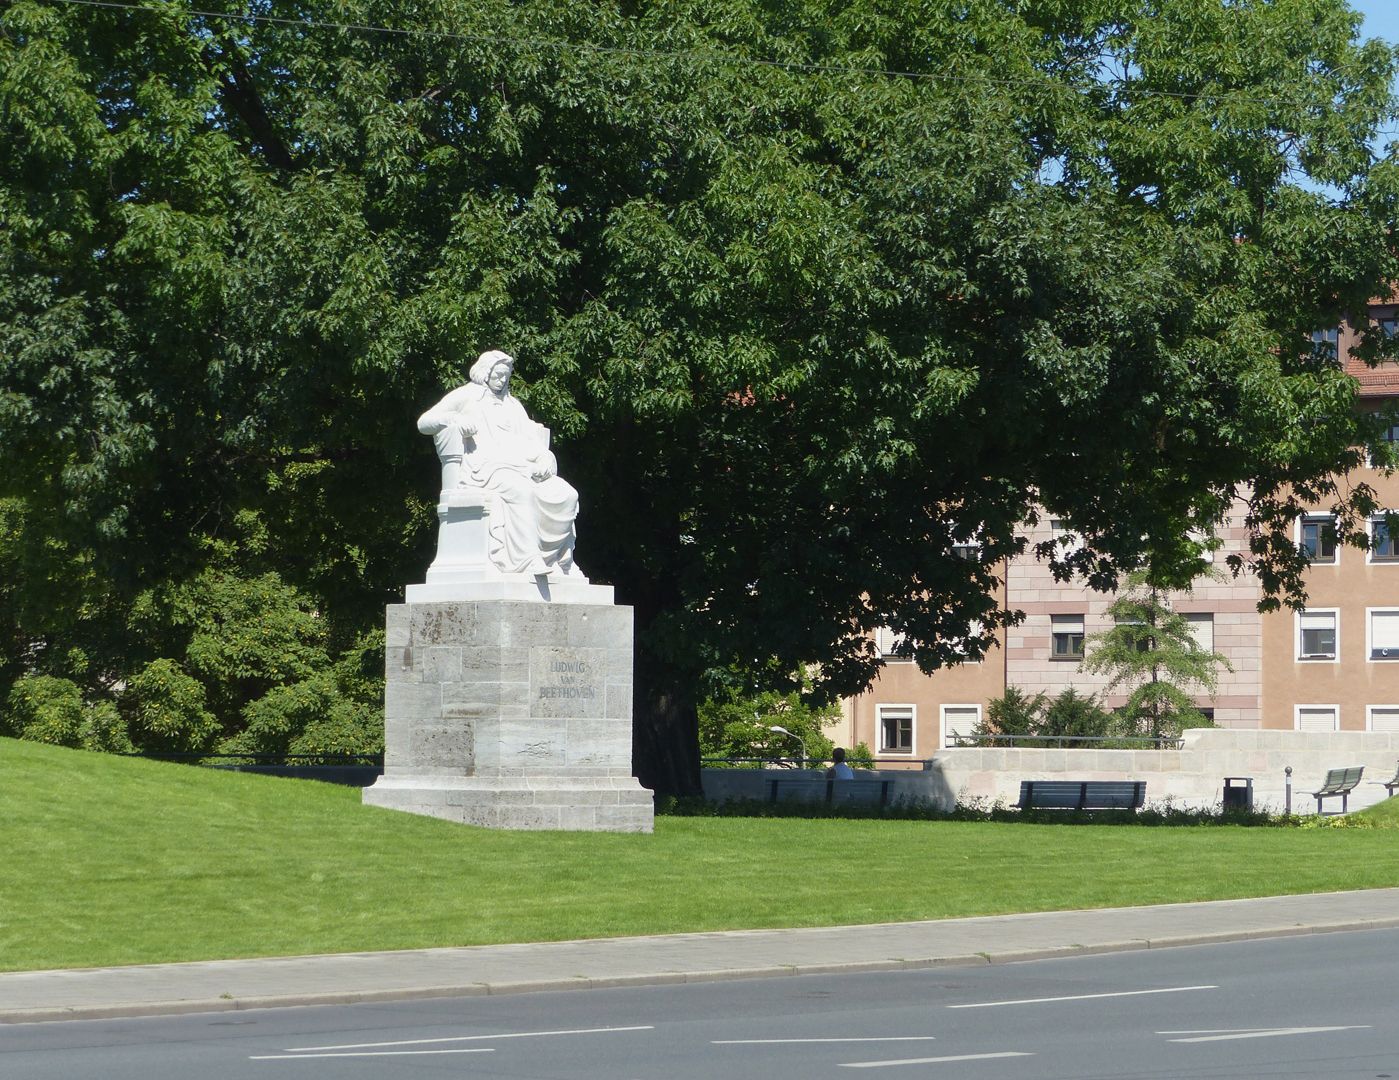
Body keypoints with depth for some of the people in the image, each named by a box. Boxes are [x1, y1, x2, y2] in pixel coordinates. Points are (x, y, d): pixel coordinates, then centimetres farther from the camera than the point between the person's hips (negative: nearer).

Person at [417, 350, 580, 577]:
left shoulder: (513, 405, 30)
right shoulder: (466, 396, 15)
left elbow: (533, 440, 22)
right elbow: (424, 422, 6)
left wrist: (545, 460, -1)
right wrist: (455, 418, -14)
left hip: (520, 468, 6)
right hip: (482, 469, -6)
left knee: (565, 494, -19)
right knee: (521, 491, -37)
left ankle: (557, 560, -18)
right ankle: (525, 560, -46)